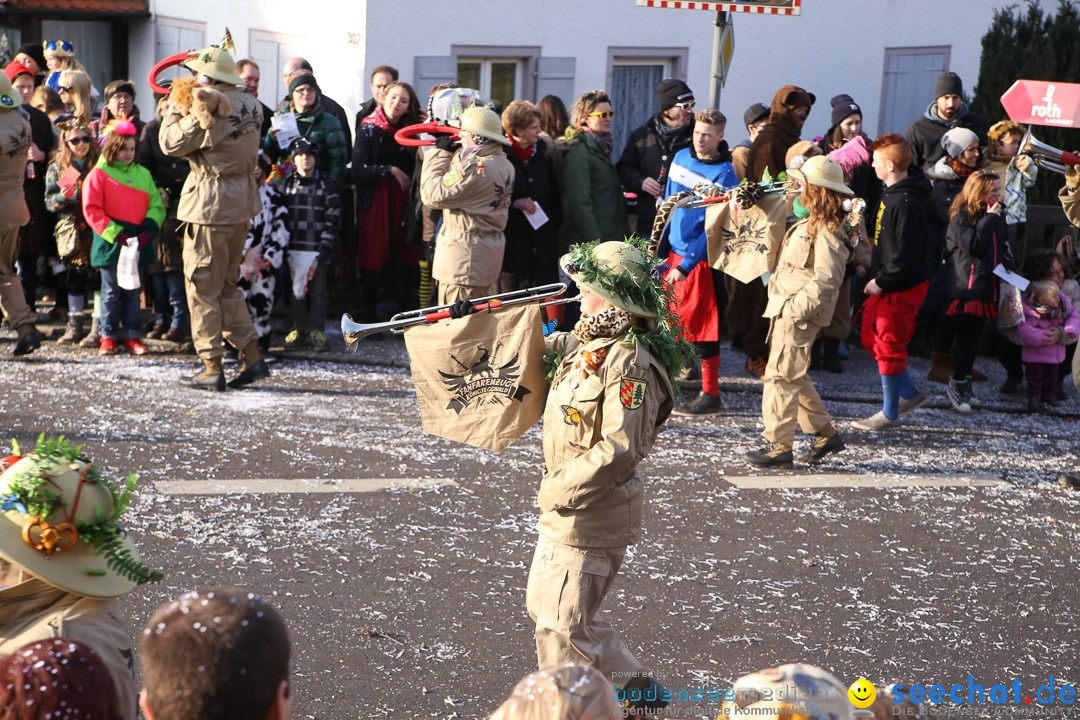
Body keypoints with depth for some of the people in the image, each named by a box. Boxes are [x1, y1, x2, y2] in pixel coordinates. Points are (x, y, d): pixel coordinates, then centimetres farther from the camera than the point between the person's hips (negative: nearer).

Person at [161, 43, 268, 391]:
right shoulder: (251, 105, 7)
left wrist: (174, 111, 6)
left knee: (203, 287, 1)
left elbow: (171, 144, -11)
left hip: (211, 204, -8)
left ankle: (212, 368, 2)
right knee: (227, 285, 17)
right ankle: (252, 356, 13)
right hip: (242, 203, 8)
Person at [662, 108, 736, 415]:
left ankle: (710, 394, 4)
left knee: (701, 324, -2)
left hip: (700, 258, -6)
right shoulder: (681, 157, 7)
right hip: (673, 249, 6)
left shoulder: (724, 175, -12)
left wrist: (684, 266, -18)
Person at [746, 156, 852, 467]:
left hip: (798, 314, -11)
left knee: (781, 375, -8)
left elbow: (827, 279, -24)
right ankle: (825, 432, 24)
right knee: (793, 376, 16)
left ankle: (778, 445, -4)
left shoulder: (826, 230, -17)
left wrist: (795, 307, -24)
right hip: (786, 309, 11)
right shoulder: (811, 222, 15)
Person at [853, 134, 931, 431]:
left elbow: (907, 254, -27)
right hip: (885, 284, 10)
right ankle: (909, 393, 30)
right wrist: (876, 277, 12)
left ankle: (889, 413, 13)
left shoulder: (905, 203, -24)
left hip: (902, 288, -10)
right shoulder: (891, 193, 8)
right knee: (871, 338, 18)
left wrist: (881, 281, -19)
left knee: (889, 347, 0)